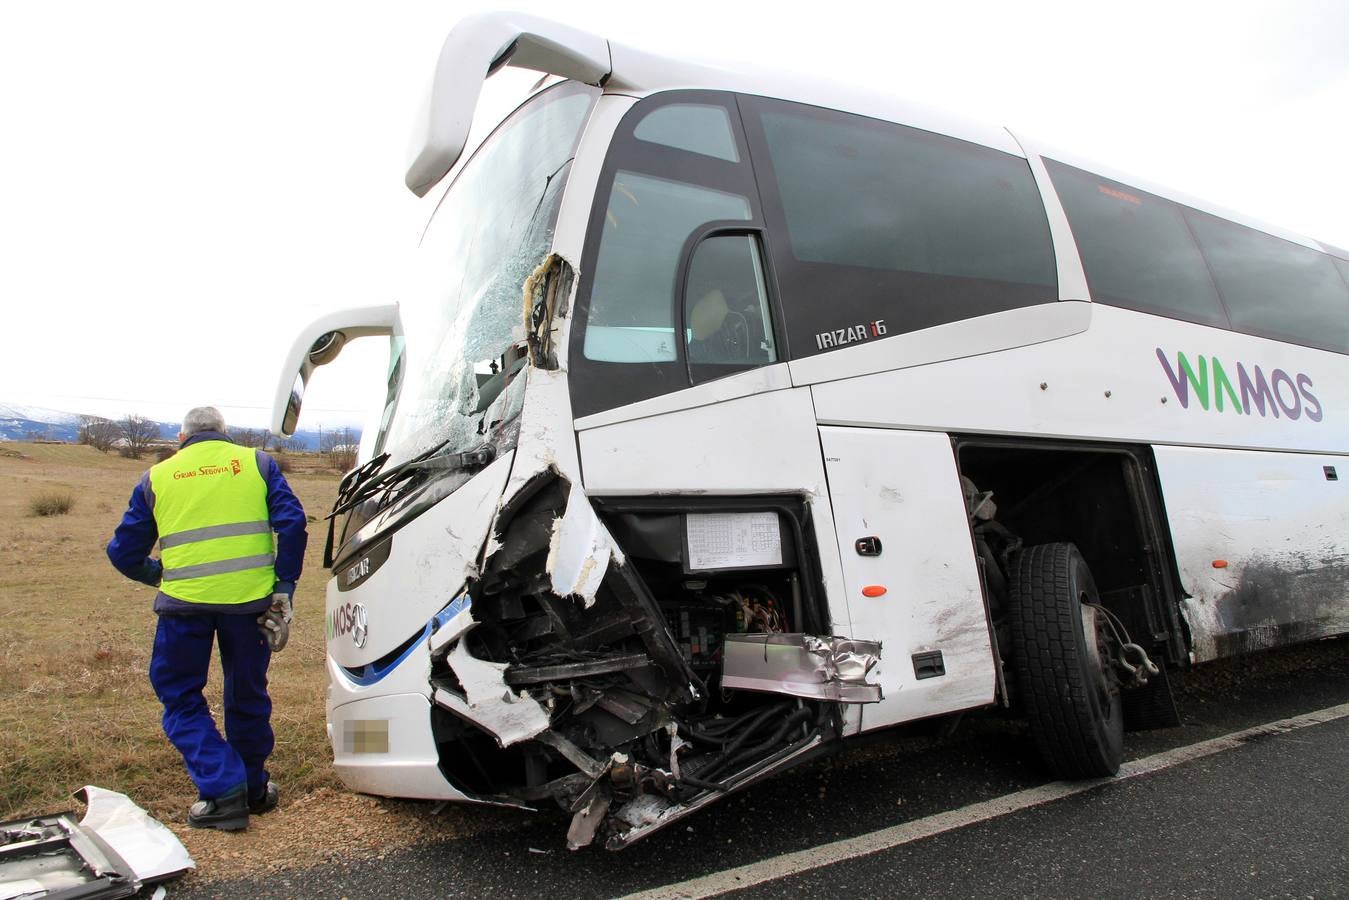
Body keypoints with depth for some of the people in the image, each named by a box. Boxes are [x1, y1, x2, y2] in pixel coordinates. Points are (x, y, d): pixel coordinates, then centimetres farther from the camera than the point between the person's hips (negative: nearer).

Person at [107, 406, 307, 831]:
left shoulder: (157, 477, 12)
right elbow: (292, 523, -1)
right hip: (250, 600, 1)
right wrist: (284, 588, 2)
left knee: (181, 697, 16)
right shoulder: (257, 463, 10)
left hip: (184, 603, -1)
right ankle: (253, 789, 31)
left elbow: (123, 552, 15)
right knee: (247, 696, 18)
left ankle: (223, 791, 6)